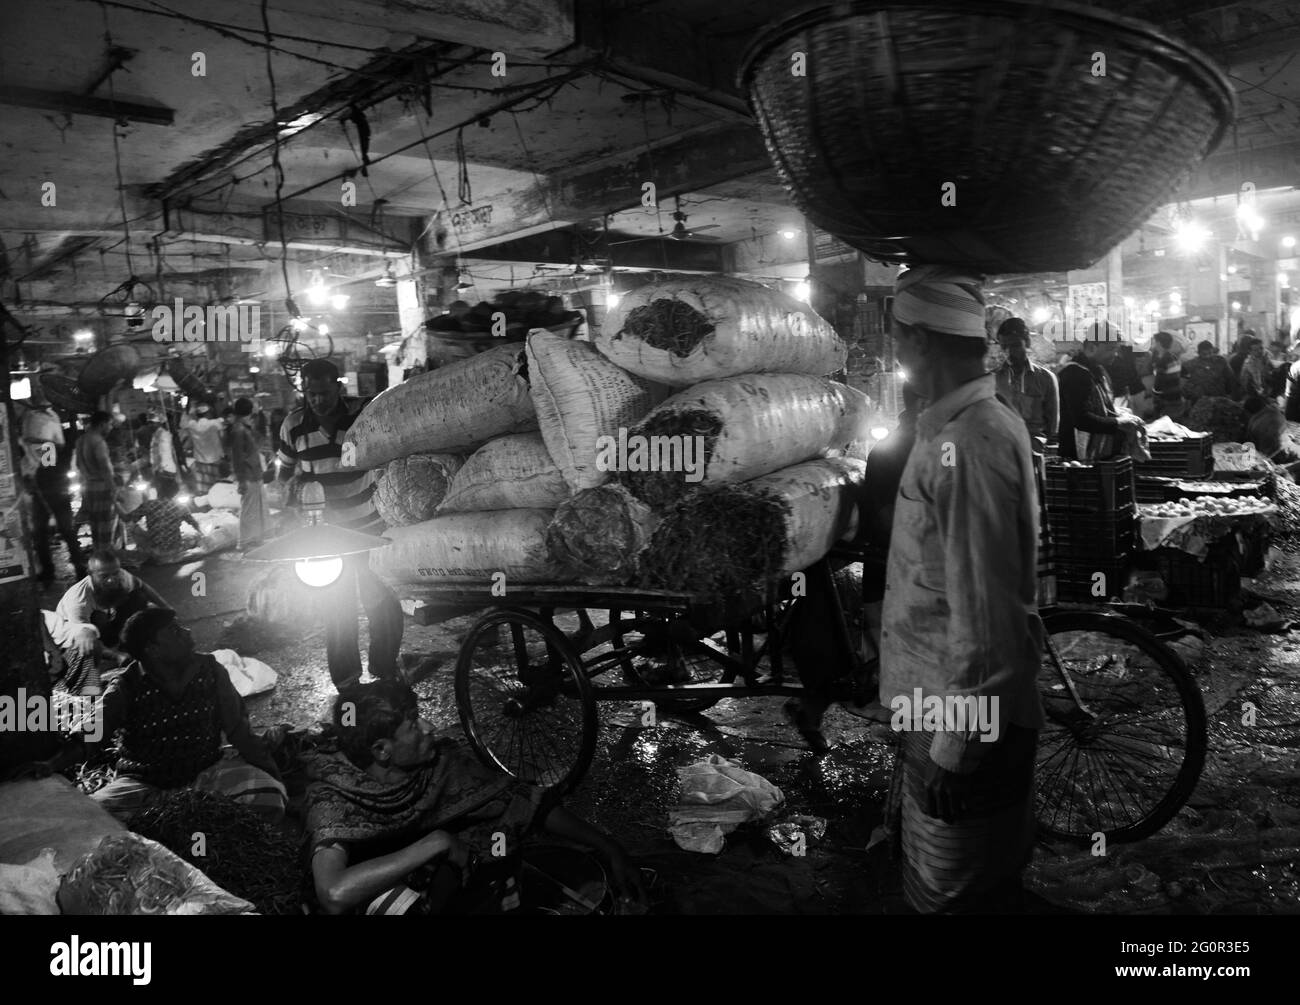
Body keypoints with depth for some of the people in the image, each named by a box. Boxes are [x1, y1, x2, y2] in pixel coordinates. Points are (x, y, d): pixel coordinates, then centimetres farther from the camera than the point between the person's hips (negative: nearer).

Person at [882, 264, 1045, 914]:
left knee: (955, 893, 9)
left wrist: (954, 747, -19)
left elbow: (981, 613, -25)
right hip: (949, 707, 9)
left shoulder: (967, 445, -24)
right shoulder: (978, 423, 9)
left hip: (960, 716, -9)